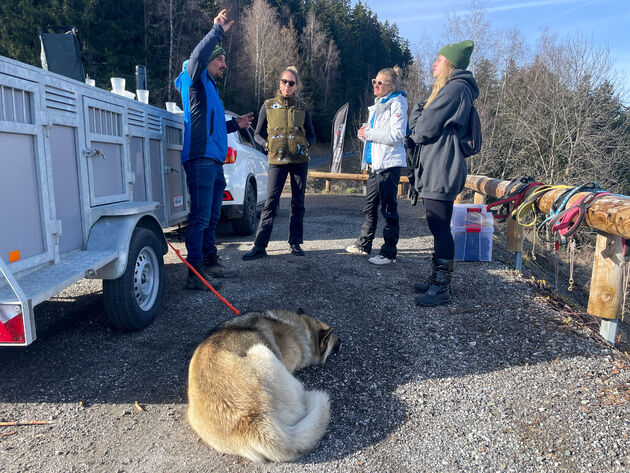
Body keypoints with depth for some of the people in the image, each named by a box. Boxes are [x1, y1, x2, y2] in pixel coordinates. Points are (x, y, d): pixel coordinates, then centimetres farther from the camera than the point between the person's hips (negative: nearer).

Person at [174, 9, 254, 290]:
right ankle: (195, 274, -9)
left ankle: (210, 262, 26)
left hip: (214, 161, 10)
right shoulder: (196, 81, 2)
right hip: (201, 159, -10)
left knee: (211, 218, 15)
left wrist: (235, 124, 22)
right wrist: (217, 31, -22)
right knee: (200, 218, -11)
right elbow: (197, 56, -20)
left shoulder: (210, 88, 29)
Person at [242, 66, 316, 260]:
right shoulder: (268, 106, 7)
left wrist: (306, 144, -6)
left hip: (300, 160, 2)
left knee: (298, 203, 5)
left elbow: (311, 135, 15)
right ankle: (259, 246, -6)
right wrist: (267, 145, -9)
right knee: (270, 202, -7)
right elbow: (258, 135, 10)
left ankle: (295, 243, 15)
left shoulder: (302, 107, 10)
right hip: (277, 161, -1)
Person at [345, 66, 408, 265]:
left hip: (389, 164, -9)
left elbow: (396, 135, -18)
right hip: (374, 163, 9)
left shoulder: (397, 103, -8)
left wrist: (369, 133, -12)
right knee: (369, 207, 15)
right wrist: (364, 132, 3)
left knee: (388, 209, -4)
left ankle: (389, 253, 3)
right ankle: (363, 245, 27)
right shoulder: (378, 104, 19)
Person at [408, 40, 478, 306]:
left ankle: (442, 288, 0)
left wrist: (417, 131, 6)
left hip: (441, 171, -11)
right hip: (434, 169, 11)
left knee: (440, 228, -8)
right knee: (438, 227, 14)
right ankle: (437, 279, 24)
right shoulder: (449, 88, 24)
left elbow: (425, 127, -14)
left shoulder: (455, 88, -10)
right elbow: (416, 123, 20)